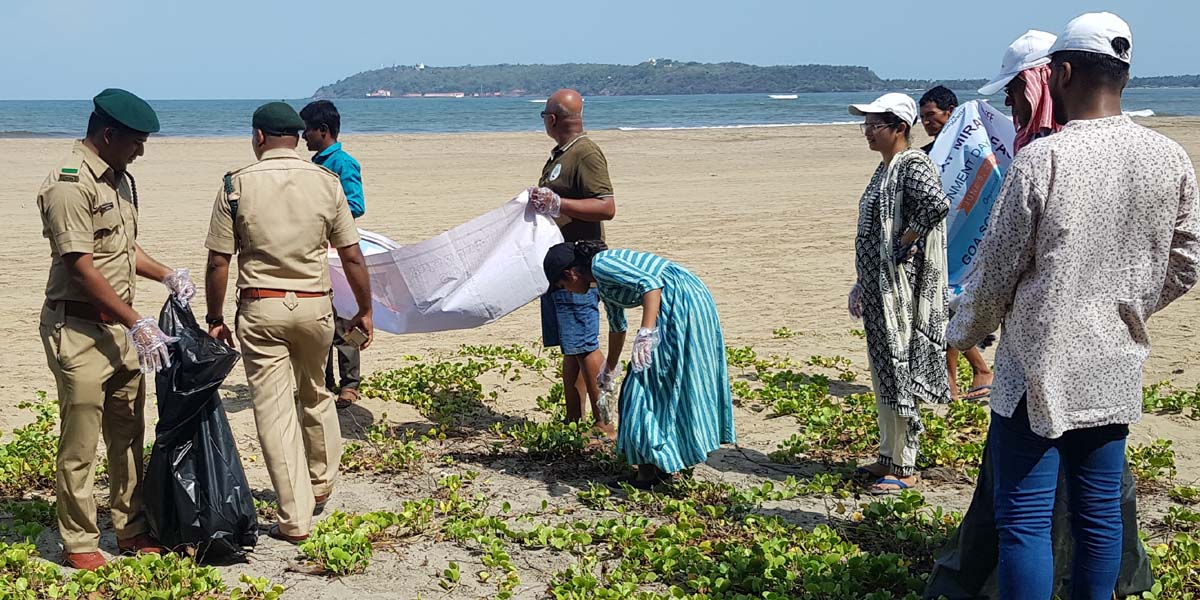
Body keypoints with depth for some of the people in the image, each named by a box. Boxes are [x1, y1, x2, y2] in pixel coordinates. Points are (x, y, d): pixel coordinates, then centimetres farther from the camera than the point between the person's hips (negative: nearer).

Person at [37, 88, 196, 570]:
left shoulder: (119, 178, 13)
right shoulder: (70, 184, -16)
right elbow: (81, 267, -20)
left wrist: (167, 275, 7)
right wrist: (137, 323, -20)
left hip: (120, 327, 9)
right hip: (79, 330, -9)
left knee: (128, 437, 14)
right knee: (81, 444, 1)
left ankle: (132, 531, 24)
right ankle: (79, 544, 12)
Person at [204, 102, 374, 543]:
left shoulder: (237, 185, -5)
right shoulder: (326, 182, -1)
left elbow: (218, 262, -6)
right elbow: (352, 257, 0)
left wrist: (214, 319, 5)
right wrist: (365, 310, 10)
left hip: (260, 309, -2)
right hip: (315, 307, 2)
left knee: (274, 411, 3)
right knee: (316, 395, 24)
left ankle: (295, 519, 4)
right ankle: (320, 487, 38)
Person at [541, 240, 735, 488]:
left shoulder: (600, 265, -10)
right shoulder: (602, 284, 20)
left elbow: (651, 283, -24)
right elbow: (617, 326, 36)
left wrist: (645, 334, -32)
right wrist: (609, 370, 48)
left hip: (682, 302, -10)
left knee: (648, 382, -5)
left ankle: (649, 472, 0)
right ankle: (668, 463, 24)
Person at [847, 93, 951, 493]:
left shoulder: (913, 166, -15)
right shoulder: (886, 169, 15)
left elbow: (937, 204, -35)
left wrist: (905, 243, -22)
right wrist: (861, 286, 21)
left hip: (901, 287, -10)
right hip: (879, 287, 10)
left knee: (899, 373, -4)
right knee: (883, 374, 15)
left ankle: (904, 468, 5)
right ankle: (889, 457, 26)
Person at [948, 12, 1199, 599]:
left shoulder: (1039, 161, -15)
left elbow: (995, 274, -9)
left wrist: (962, 334, 10)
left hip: (1040, 369, -5)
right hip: (1118, 369, 5)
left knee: (1024, 518, -1)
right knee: (1099, 508, 15)